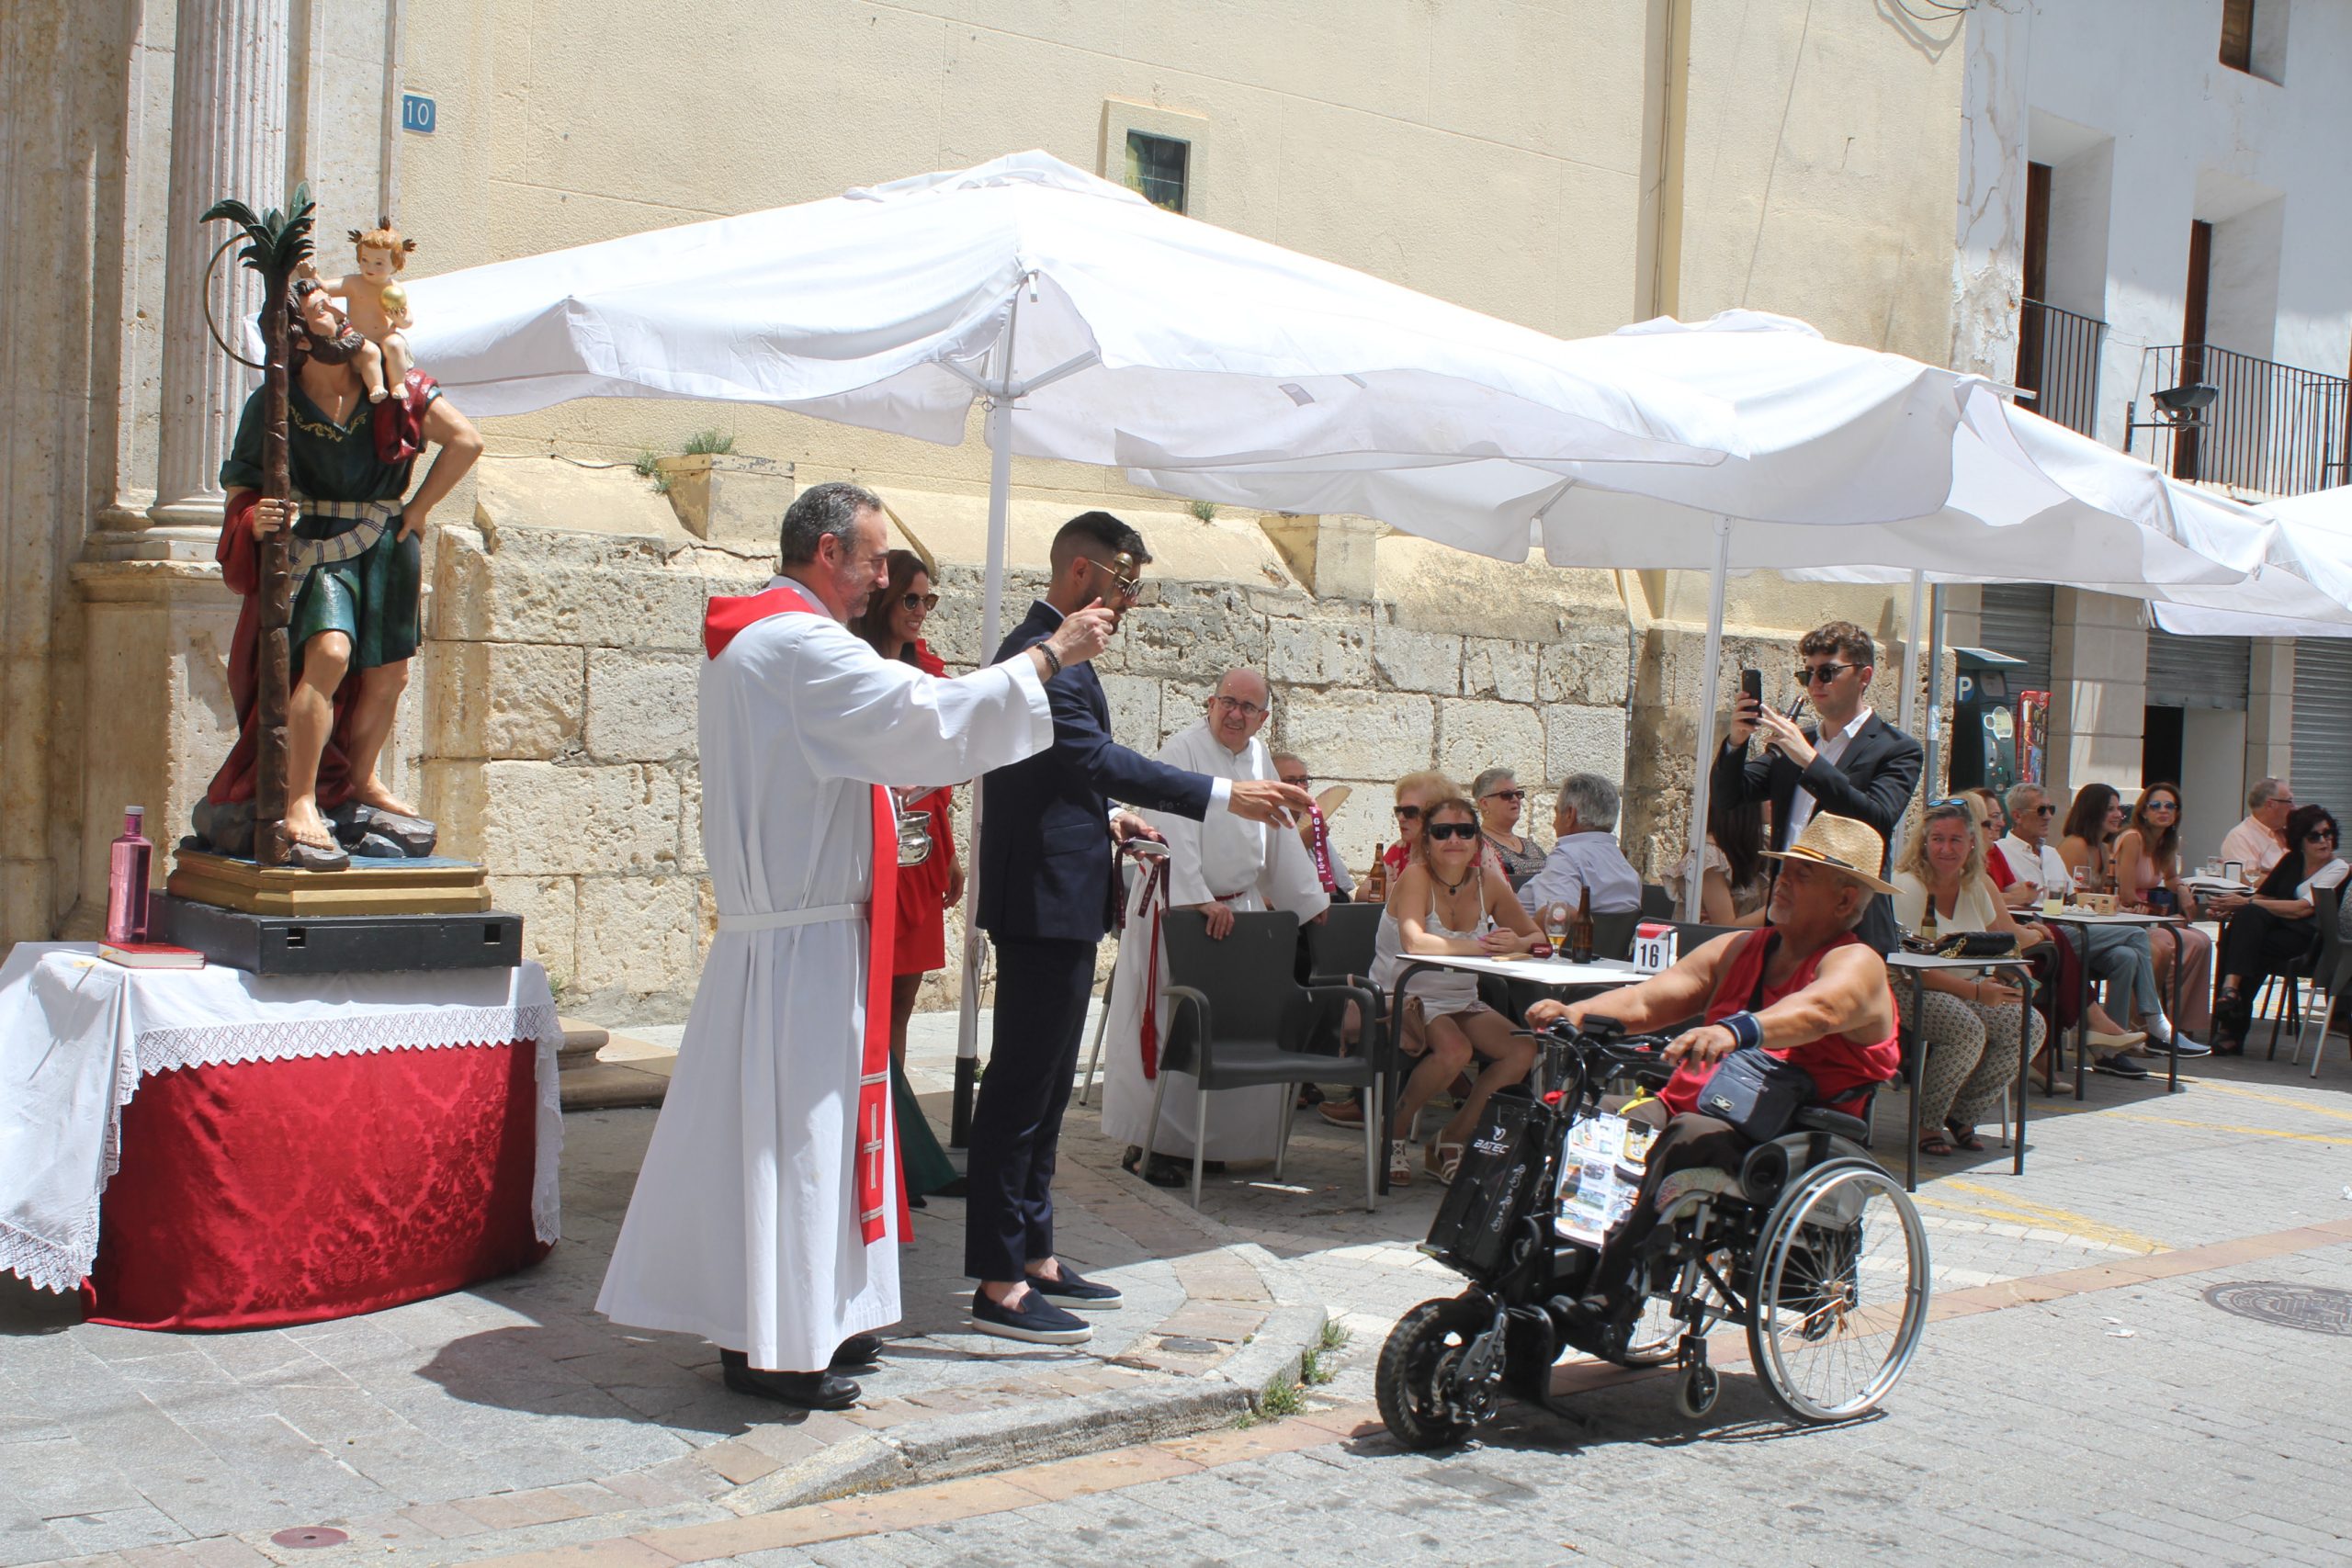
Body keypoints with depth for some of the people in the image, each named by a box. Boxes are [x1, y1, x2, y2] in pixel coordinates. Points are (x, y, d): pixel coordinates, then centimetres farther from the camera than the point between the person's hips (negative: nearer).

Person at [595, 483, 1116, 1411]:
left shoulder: (753, 641, 16)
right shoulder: (799, 645, -18)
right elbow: (928, 717, -24)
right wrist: (1049, 655, -15)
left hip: (780, 924, 11)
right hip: (802, 942, -11)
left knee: (780, 1123, 15)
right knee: (791, 1127, -3)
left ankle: (805, 1323, 25)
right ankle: (772, 1348, 7)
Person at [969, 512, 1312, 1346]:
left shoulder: (1047, 650, 18)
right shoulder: (1043, 653, -17)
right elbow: (1093, 755, -30)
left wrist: (1105, 816, 15)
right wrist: (1223, 795, -34)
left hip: (1058, 903, 11)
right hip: (1044, 901, -11)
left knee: (1044, 1089, 16)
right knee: (1020, 1089, -6)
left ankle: (1034, 1258, 26)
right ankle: (999, 1287, 0)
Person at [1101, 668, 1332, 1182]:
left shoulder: (1259, 758, 12)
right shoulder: (1182, 751, -11)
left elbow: (1280, 838, 19)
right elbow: (1175, 833, -20)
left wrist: (1311, 903, 18)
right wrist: (1200, 901, -27)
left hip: (1240, 908, 7)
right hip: (1176, 909, -7)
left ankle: (1214, 1138, 16)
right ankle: (1148, 1142, 2)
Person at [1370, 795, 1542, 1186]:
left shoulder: (1488, 881, 2)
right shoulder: (1416, 876, -14)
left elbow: (1535, 938, 3)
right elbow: (1414, 942, -31)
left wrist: (1516, 945, -21)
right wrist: (1483, 945, -28)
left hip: (1461, 1003, 6)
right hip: (1404, 998, -6)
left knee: (1523, 1051, -16)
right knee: (1455, 1050, -32)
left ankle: (1452, 1139, 3)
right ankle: (1395, 1132, -4)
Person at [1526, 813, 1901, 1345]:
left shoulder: (1855, 965, -1)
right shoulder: (1738, 950, 20)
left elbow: (1815, 1011, -25)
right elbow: (1646, 1001, 9)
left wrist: (1732, 1031, -46)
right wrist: (1576, 1013, -12)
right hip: (1686, 1108, 6)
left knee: (1688, 1136, -35)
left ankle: (1611, 1298, -41)